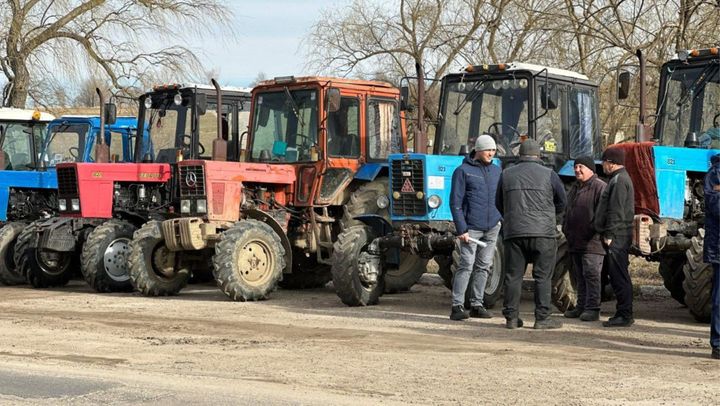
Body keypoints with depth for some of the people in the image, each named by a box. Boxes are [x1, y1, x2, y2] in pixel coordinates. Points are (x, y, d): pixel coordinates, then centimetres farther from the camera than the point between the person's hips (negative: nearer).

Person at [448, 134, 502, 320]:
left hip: (492, 228, 5)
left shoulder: (496, 170, 13)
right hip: (471, 228, -5)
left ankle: (477, 305, 14)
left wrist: (501, 219, 11)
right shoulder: (463, 171, -3)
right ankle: (457, 306, -8)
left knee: (483, 267, 7)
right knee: (466, 266, -10)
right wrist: (461, 229, -12)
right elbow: (455, 202, -6)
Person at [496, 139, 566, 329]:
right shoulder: (548, 174, 2)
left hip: (513, 233, 3)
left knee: (513, 276, 7)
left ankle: (511, 317, 8)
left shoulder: (506, 174, 10)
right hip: (543, 233, -2)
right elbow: (562, 203, 8)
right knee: (543, 276, 2)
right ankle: (542, 317, 0)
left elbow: (499, 205, 16)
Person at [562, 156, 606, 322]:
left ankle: (592, 308, -7)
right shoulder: (574, 188, 21)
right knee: (580, 276, 13)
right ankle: (582, 306, 19)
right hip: (575, 242, 9)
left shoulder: (599, 187, -9)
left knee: (591, 274, -9)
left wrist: (596, 230, -19)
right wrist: (566, 229, 19)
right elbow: (567, 211, 30)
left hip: (591, 242, -9)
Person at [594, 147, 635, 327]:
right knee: (618, 277, 12)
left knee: (619, 277, -9)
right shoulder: (617, 179, 21)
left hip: (616, 238, -11)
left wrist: (609, 235, -20)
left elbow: (616, 211, -20)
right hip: (617, 238, 11)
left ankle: (624, 316, -8)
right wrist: (607, 234, 22)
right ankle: (623, 313, 17)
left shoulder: (619, 181, -13)